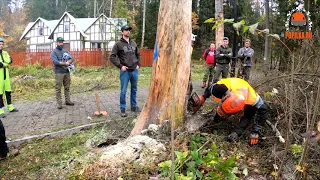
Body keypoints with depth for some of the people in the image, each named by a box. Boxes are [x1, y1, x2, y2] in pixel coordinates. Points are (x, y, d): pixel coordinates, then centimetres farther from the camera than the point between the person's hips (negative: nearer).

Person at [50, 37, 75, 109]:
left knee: (67, 87, 10)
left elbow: (72, 58, 7)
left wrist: (69, 62, -15)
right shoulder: (54, 52, -2)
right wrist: (65, 63, -17)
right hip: (59, 72, -5)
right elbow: (55, 62, -16)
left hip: (67, 72, 5)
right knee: (58, 88, -3)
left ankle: (67, 100, 19)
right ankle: (59, 103, 0)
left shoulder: (65, 51, 15)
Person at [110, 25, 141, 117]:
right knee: (123, 91, 0)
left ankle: (134, 106, 28)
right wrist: (120, 66, -12)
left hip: (135, 70, 5)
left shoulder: (133, 43, 10)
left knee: (134, 90, 14)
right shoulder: (118, 44, -5)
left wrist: (138, 64, 9)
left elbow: (138, 54, 21)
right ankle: (123, 109, 10)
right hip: (125, 71, -5)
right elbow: (112, 56, -8)